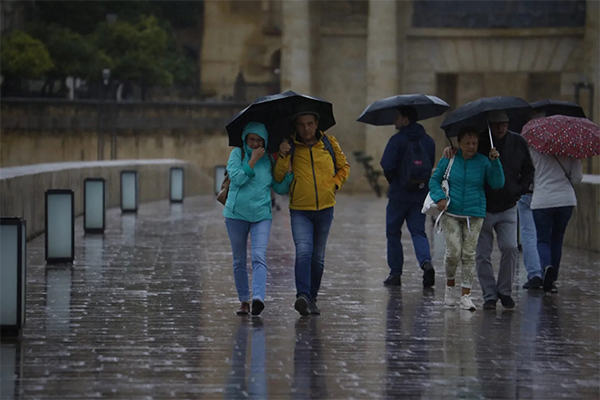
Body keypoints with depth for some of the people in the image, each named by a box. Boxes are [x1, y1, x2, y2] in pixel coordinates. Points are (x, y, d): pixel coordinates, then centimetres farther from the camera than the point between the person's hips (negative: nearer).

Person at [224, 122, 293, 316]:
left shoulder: (269, 160, 8)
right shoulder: (237, 154, 1)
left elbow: (281, 189, 10)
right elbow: (237, 178, -14)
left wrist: (289, 170, -4)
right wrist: (253, 160, -15)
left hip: (261, 215, 0)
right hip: (236, 214, 0)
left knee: (259, 257, -18)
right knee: (239, 261, 8)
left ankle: (258, 298, -32)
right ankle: (244, 301, 19)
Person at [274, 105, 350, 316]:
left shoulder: (329, 143, 4)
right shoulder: (289, 147, -1)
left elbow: (344, 166, 18)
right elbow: (279, 178, -5)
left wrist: (335, 184, 2)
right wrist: (283, 157, -19)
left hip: (325, 208, 3)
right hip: (300, 210, -3)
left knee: (318, 257, 11)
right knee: (303, 252, -22)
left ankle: (312, 299, 23)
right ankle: (303, 297, -30)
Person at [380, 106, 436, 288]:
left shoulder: (397, 140, -13)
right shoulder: (428, 141, 6)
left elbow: (387, 165, -19)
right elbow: (431, 165, 9)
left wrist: (392, 180, 1)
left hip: (399, 193, -4)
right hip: (421, 194, 4)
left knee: (393, 233, 9)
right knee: (418, 231, 7)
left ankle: (395, 273, 10)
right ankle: (426, 262, -19)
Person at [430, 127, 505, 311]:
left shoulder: (483, 162, 2)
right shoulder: (448, 160, 2)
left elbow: (497, 184, -4)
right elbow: (434, 180, 8)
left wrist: (495, 162, -16)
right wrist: (439, 197, -9)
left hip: (475, 214, 1)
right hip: (450, 213, -1)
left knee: (469, 254, -3)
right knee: (453, 252, -11)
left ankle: (466, 296, 2)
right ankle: (450, 283, 18)